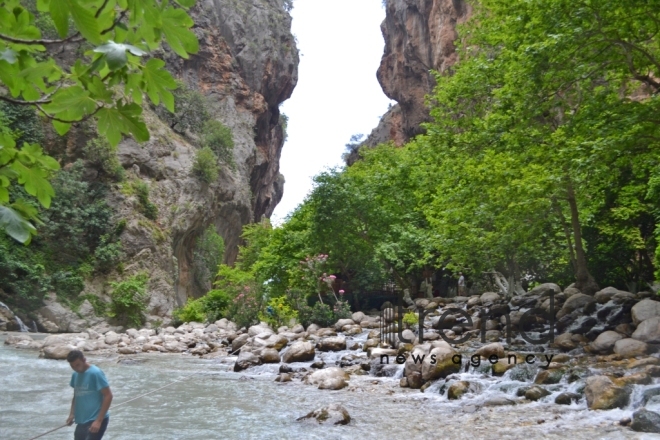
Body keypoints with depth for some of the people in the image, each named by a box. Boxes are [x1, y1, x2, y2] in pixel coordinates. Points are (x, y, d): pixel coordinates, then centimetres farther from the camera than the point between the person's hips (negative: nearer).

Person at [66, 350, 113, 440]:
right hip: (81, 421, 8)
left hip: (95, 421, -8)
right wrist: (72, 414, 7)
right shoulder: (75, 375, 9)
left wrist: (99, 420, -19)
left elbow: (108, 396, -16)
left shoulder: (95, 373, -14)